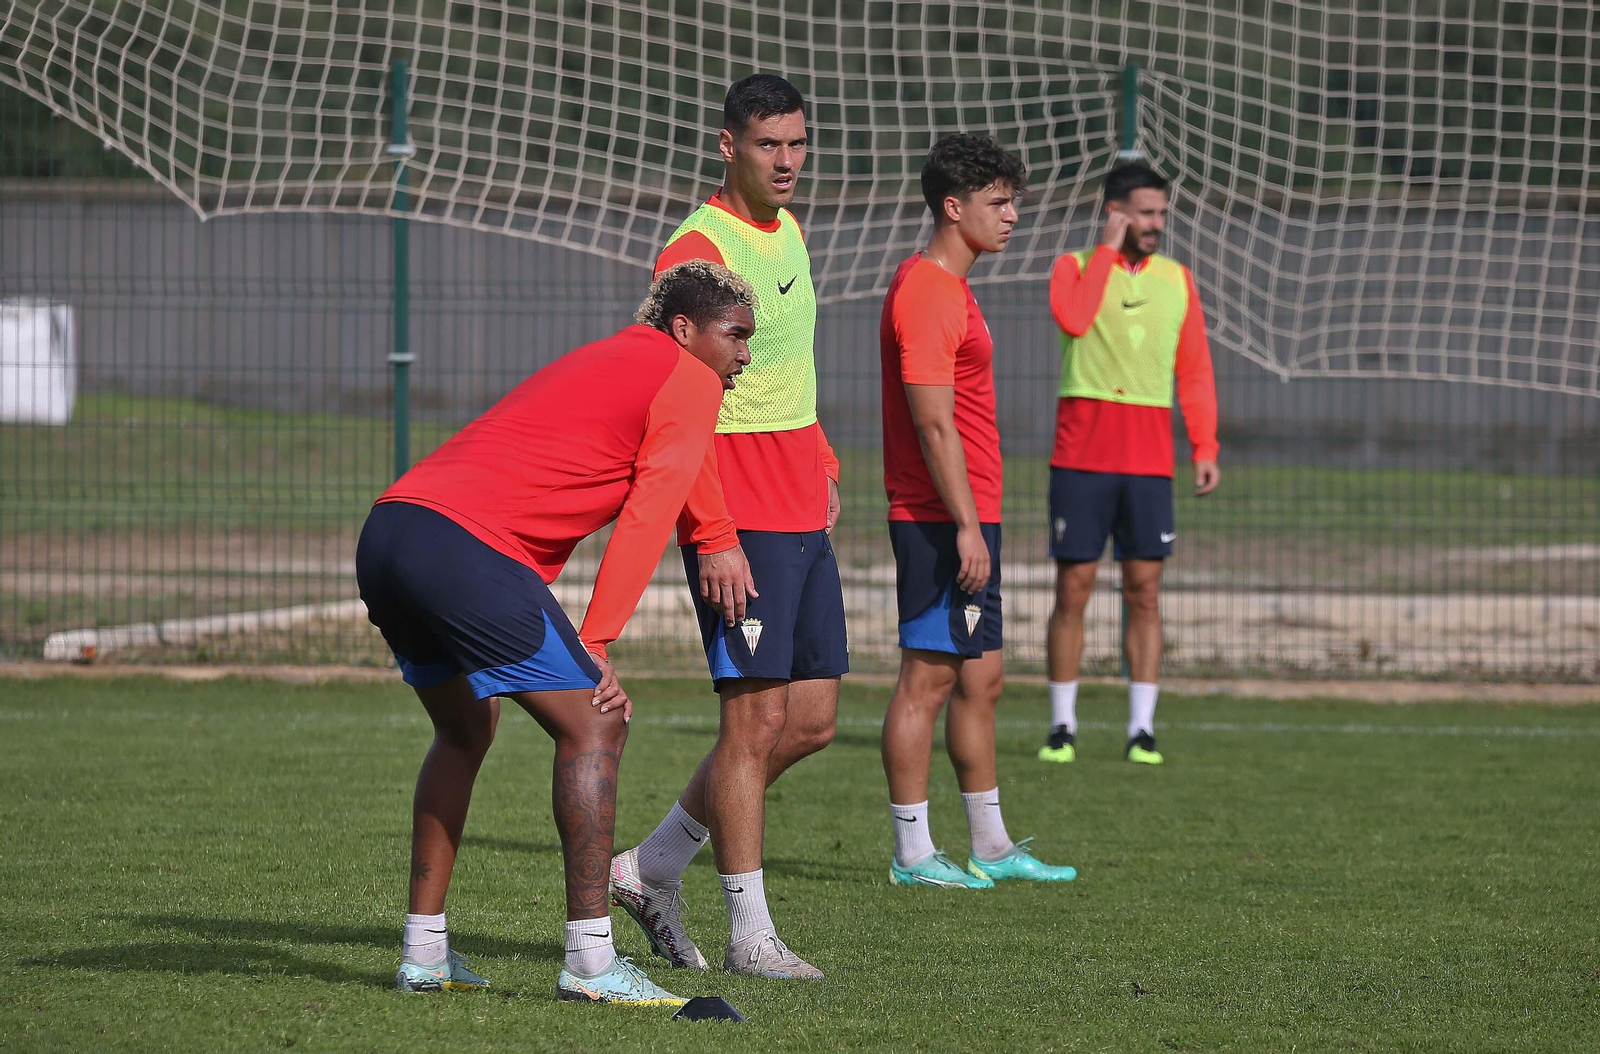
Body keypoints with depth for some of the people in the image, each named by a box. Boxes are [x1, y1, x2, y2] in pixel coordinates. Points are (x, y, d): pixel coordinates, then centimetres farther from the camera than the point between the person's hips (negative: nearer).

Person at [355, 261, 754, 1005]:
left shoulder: (598, 363, 32)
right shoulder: (688, 383, 5)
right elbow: (646, 518, -5)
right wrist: (595, 644, -6)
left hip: (386, 532, 10)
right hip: (463, 547, -10)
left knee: (467, 730, 24)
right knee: (593, 725, -4)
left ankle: (424, 953, 23)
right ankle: (590, 962, -8)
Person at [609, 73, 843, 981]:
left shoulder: (789, 230, 14)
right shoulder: (699, 250, -14)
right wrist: (713, 538, -23)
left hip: (804, 517, 9)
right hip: (739, 526, -9)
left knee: (814, 719, 8)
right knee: (759, 718, -8)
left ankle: (654, 865, 19)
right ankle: (752, 937, -1)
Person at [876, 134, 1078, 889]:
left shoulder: (947, 289, 18)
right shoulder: (925, 292, -14)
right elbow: (932, 422, -20)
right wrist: (966, 525, -22)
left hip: (967, 518, 10)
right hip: (940, 518, -10)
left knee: (980, 678, 13)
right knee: (928, 677, -6)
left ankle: (991, 846, 18)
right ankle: (913, 853, -3)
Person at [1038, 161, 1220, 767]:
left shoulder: (1176, 279, 11)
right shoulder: (1076, 267, 2)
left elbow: (1195, 371, 11)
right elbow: (1073, 319, -20)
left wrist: (1205, 448, 3)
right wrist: (1108, 250, -12)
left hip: (1149, 460, 2)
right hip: (1082, 456, -2)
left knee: (1144, 591, 0)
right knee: (1073, 587, -1)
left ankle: (1142, 731, 2)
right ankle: (1062, 728, 6)